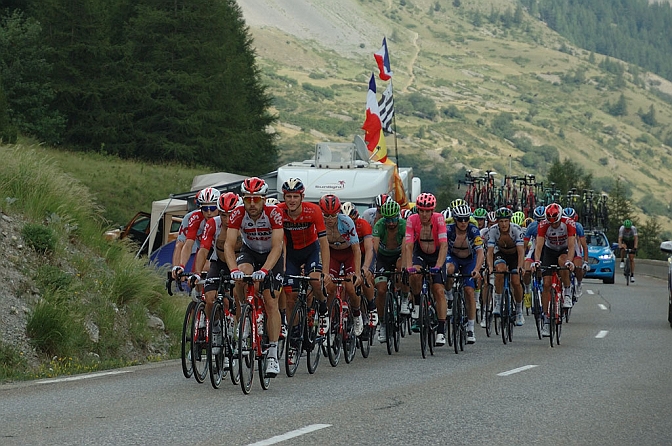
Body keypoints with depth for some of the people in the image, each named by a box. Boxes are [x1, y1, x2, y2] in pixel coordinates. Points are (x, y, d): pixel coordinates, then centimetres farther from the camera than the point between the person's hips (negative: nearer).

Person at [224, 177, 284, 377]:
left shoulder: (274, 214, -29)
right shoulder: (238, 214, -24)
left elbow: (277, 247, -34)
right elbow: (229, 245, -29)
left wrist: (264, 270, -49)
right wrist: (234, 269, -47)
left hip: (271, 256, -2)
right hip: (249, 252, 2)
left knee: (271, 302, -13)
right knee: (242, 273, -34)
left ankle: (273, 354, -9)